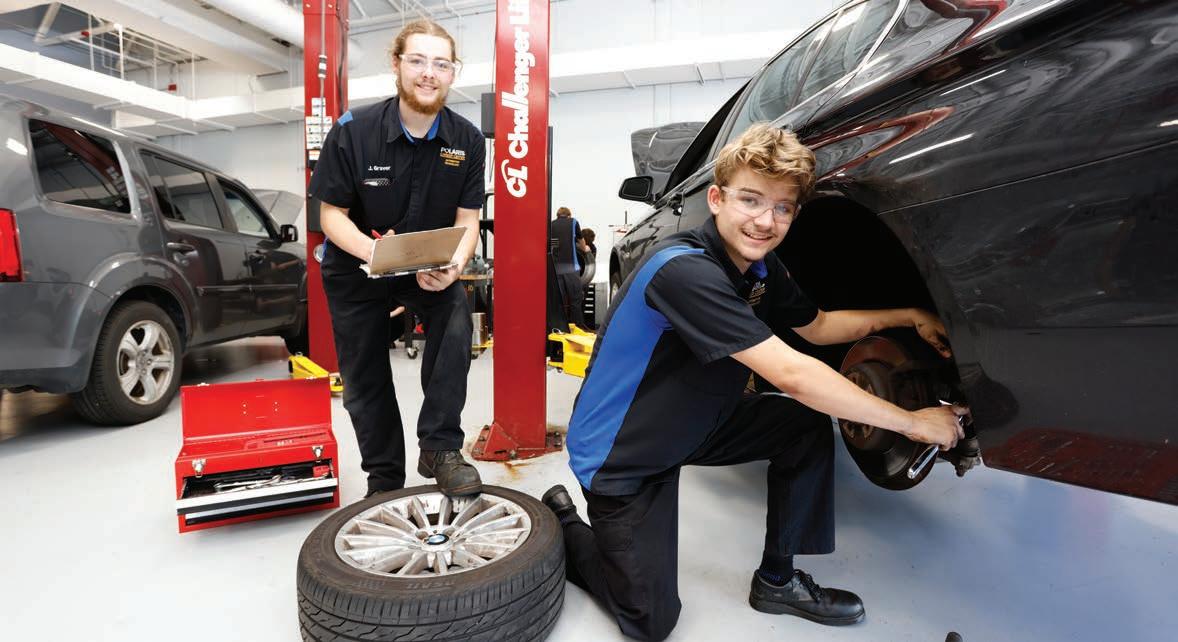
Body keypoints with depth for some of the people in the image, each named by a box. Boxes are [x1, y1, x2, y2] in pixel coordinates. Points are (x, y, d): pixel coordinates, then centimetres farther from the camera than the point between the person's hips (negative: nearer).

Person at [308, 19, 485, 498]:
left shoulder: (467, 140, -10)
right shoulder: (352, 131, -15)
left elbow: (467, 219, -9)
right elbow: (331, 213, -12)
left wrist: (453, 265, -30)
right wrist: (372, 250, -34)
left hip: (433, 268, 1)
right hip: (357, 268, 0)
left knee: (455, 325, -30)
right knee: (365, 382, 7)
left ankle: (440, 448, -14)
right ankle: (384, 480, 27)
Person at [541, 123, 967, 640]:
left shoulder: (759, 266, -2)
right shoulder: (685, 270, -31)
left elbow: (817, 326, 15)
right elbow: (792, 375, -33)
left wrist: (909, 316, 4)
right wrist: (912, 422, -22)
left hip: (690, 423, 8)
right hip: (619, 453, -8)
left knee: (808, 426, -4)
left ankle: (777, 579, 13)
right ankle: (563, 523, 22)